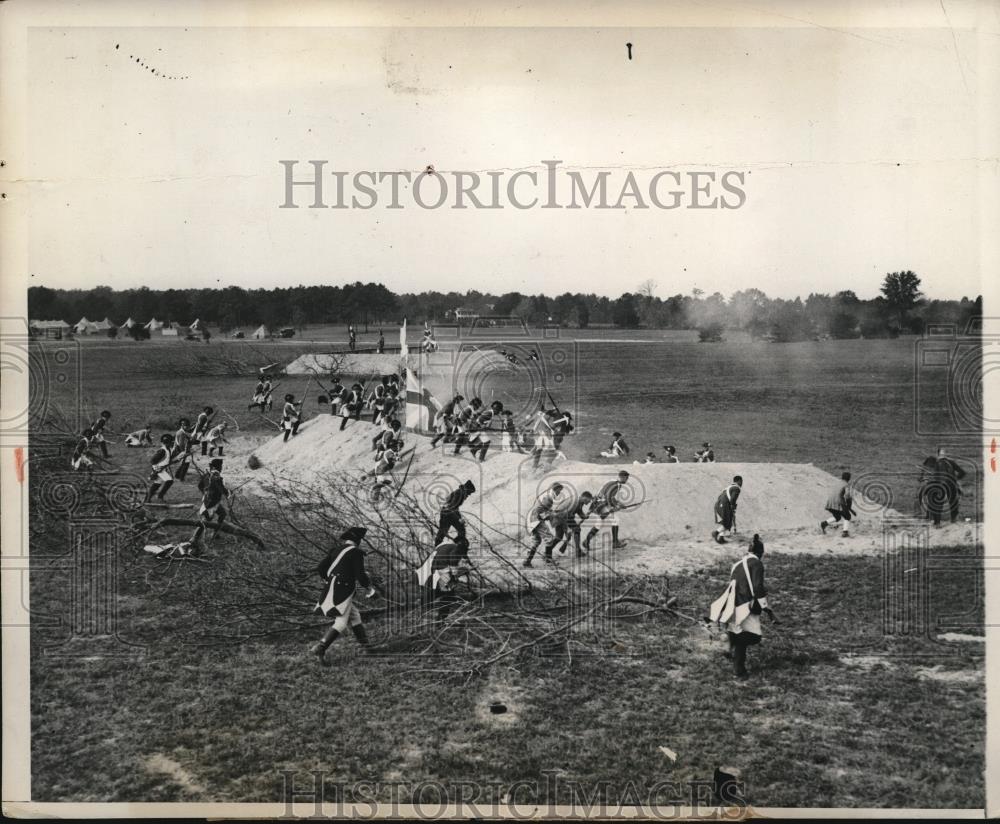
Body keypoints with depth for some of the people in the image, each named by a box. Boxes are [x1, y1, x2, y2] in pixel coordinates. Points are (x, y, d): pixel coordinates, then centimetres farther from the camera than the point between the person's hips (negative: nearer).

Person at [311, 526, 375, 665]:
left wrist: (329, 582, 28)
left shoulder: (336, 549, 13)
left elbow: (321, 568, 13)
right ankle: (320, 648, -22)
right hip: (343, 592, -9)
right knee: (341, 623, -11)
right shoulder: (356, 552, -9)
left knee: (354, 617, 20)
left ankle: (365, 644, 28)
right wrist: (369, 587, 3)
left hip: (331, 590, 9)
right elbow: (360, 575, -15)